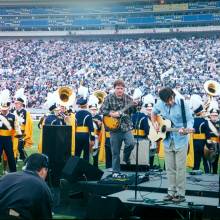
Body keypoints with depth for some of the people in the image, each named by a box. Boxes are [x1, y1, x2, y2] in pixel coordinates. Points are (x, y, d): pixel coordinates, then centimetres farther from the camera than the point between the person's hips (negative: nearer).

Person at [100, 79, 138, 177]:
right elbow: (102, 110, -3)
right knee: (115, 152, 3)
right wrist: (111, 113, -17)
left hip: (126, 126, 2)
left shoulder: (128, 98, 5)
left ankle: (126, 157, 11)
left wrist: (134, 106, -10)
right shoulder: (109, 98, -2)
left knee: (131, 144, -21)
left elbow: (132, 111, 10)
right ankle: (115, 172, 16)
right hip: (114, 127, -1)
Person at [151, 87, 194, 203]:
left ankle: (181, 194, 7)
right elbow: (153, 112, 20)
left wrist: (186, 129, -31)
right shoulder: (160, 104, -1)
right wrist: (155, 123, 4)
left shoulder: (182, 103, -15)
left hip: (180, 140, -4)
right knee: (170, 168, 10)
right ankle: (171, 192, 19)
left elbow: (190, 119, -12)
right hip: (168, 140, 5)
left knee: (180, 168, -2)